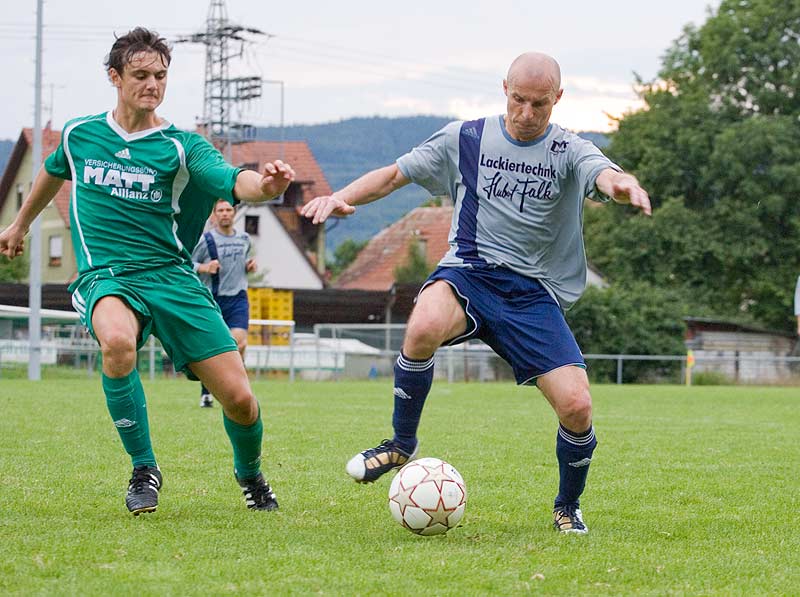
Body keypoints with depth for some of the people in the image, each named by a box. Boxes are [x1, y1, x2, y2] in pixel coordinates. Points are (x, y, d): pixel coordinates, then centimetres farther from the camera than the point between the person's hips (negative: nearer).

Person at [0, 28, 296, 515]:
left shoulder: (181, 146, -1)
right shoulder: (79, 135, 7)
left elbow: (231, 181, -19)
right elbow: (53, 173, 29)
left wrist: (262, 185, -42)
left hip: (171, 275, 0)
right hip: (105, 275, 0)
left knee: (238, 397, -10)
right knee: (117, 341, -38)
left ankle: (250, 474, 26)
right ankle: (144, 470, -16)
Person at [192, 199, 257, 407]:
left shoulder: (244, 239, 12)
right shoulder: (206, 239, -4)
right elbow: (188, 264, -1)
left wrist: (250, 266, 7)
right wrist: (205, 268, -19)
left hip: (238, 298, 2)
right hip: (212, 298, -2)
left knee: (239, 342, -17)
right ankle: (206, 392, 20)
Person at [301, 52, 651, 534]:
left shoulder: (569, 151, 1)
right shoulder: (465, 139, 5)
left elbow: (604, 174, -21)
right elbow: (395, 174, 11)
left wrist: (622, 184, -46)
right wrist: (341, 197, -8)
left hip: (534, 291, 1)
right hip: (469, 272, 0)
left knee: (577, 406, -15)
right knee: (424, 327, -37)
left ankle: (568, 507, 17)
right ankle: (402, 445, -12)